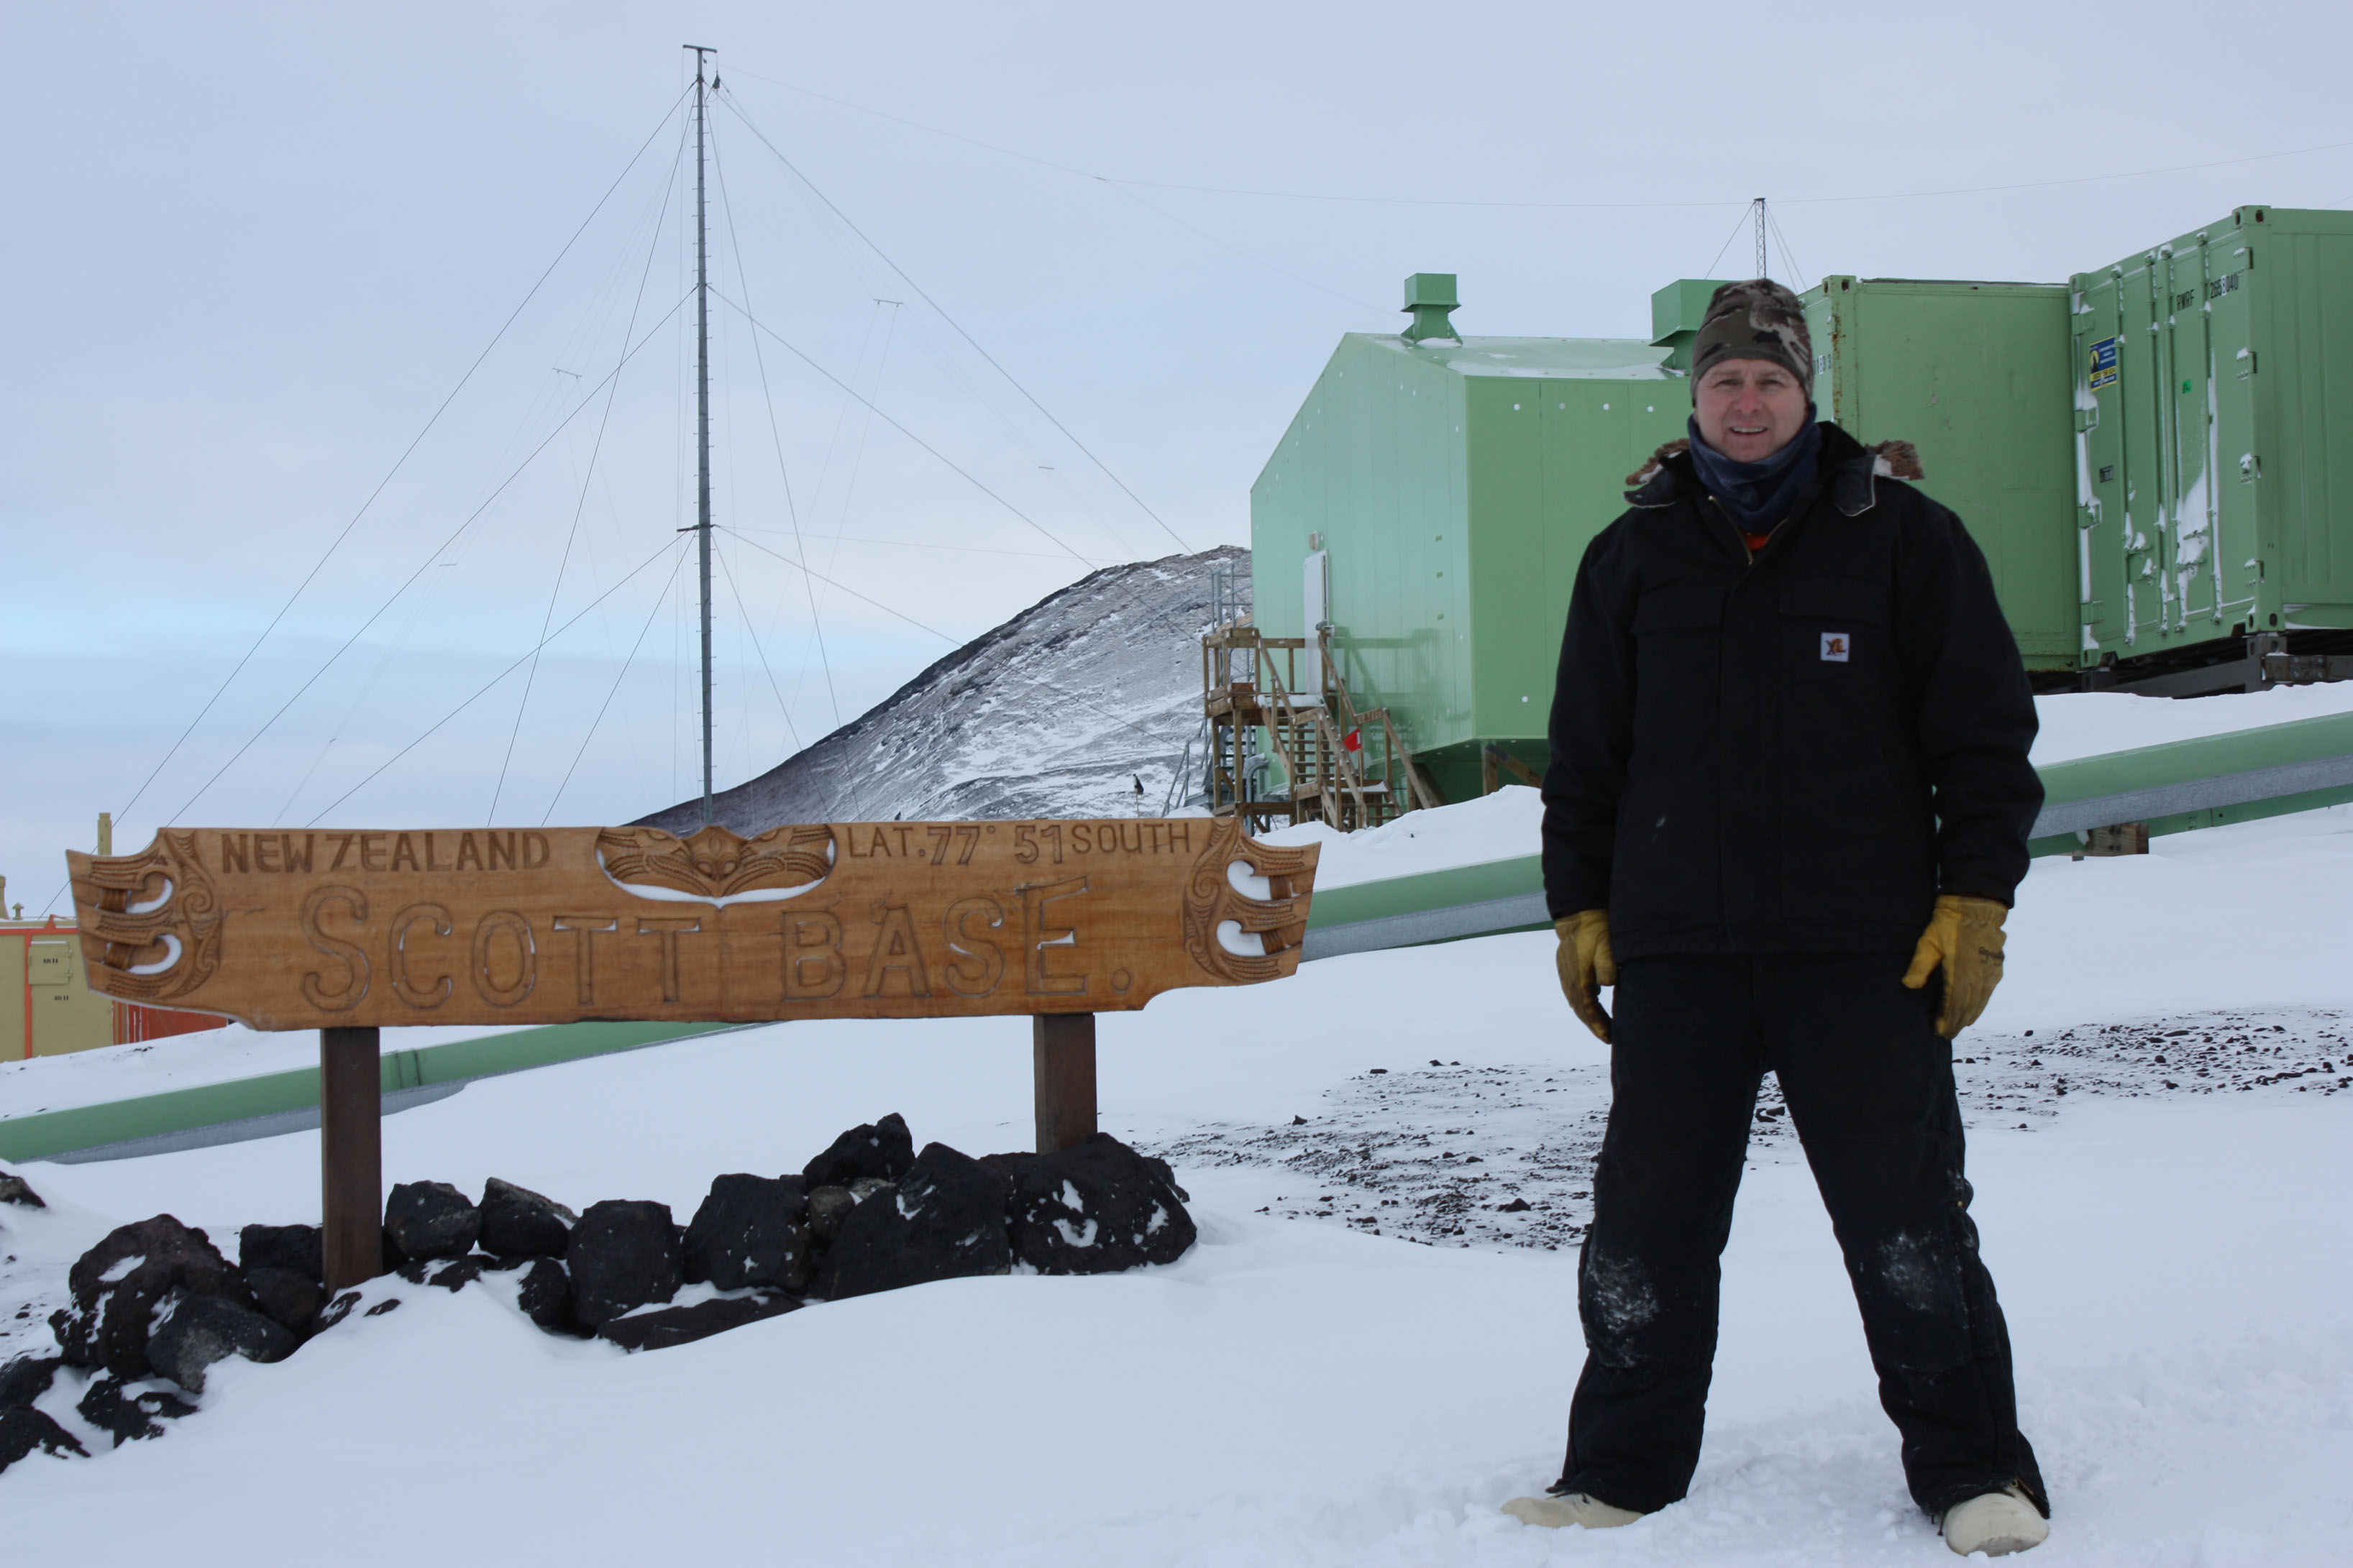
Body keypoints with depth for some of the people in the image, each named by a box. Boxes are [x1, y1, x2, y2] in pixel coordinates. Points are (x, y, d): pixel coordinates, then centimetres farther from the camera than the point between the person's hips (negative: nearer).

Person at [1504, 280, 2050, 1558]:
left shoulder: (1902, 536, 4)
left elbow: (1986, 733, 4)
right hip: (1675, 950, 2)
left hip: (1866, 949, -2)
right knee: (1645, 1224, 4)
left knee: (1907, 1224, 3)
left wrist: (1974, 899, -3)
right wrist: (1579, 905, 10)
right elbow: (1583, 755, 16)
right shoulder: (1632, 555, 11)